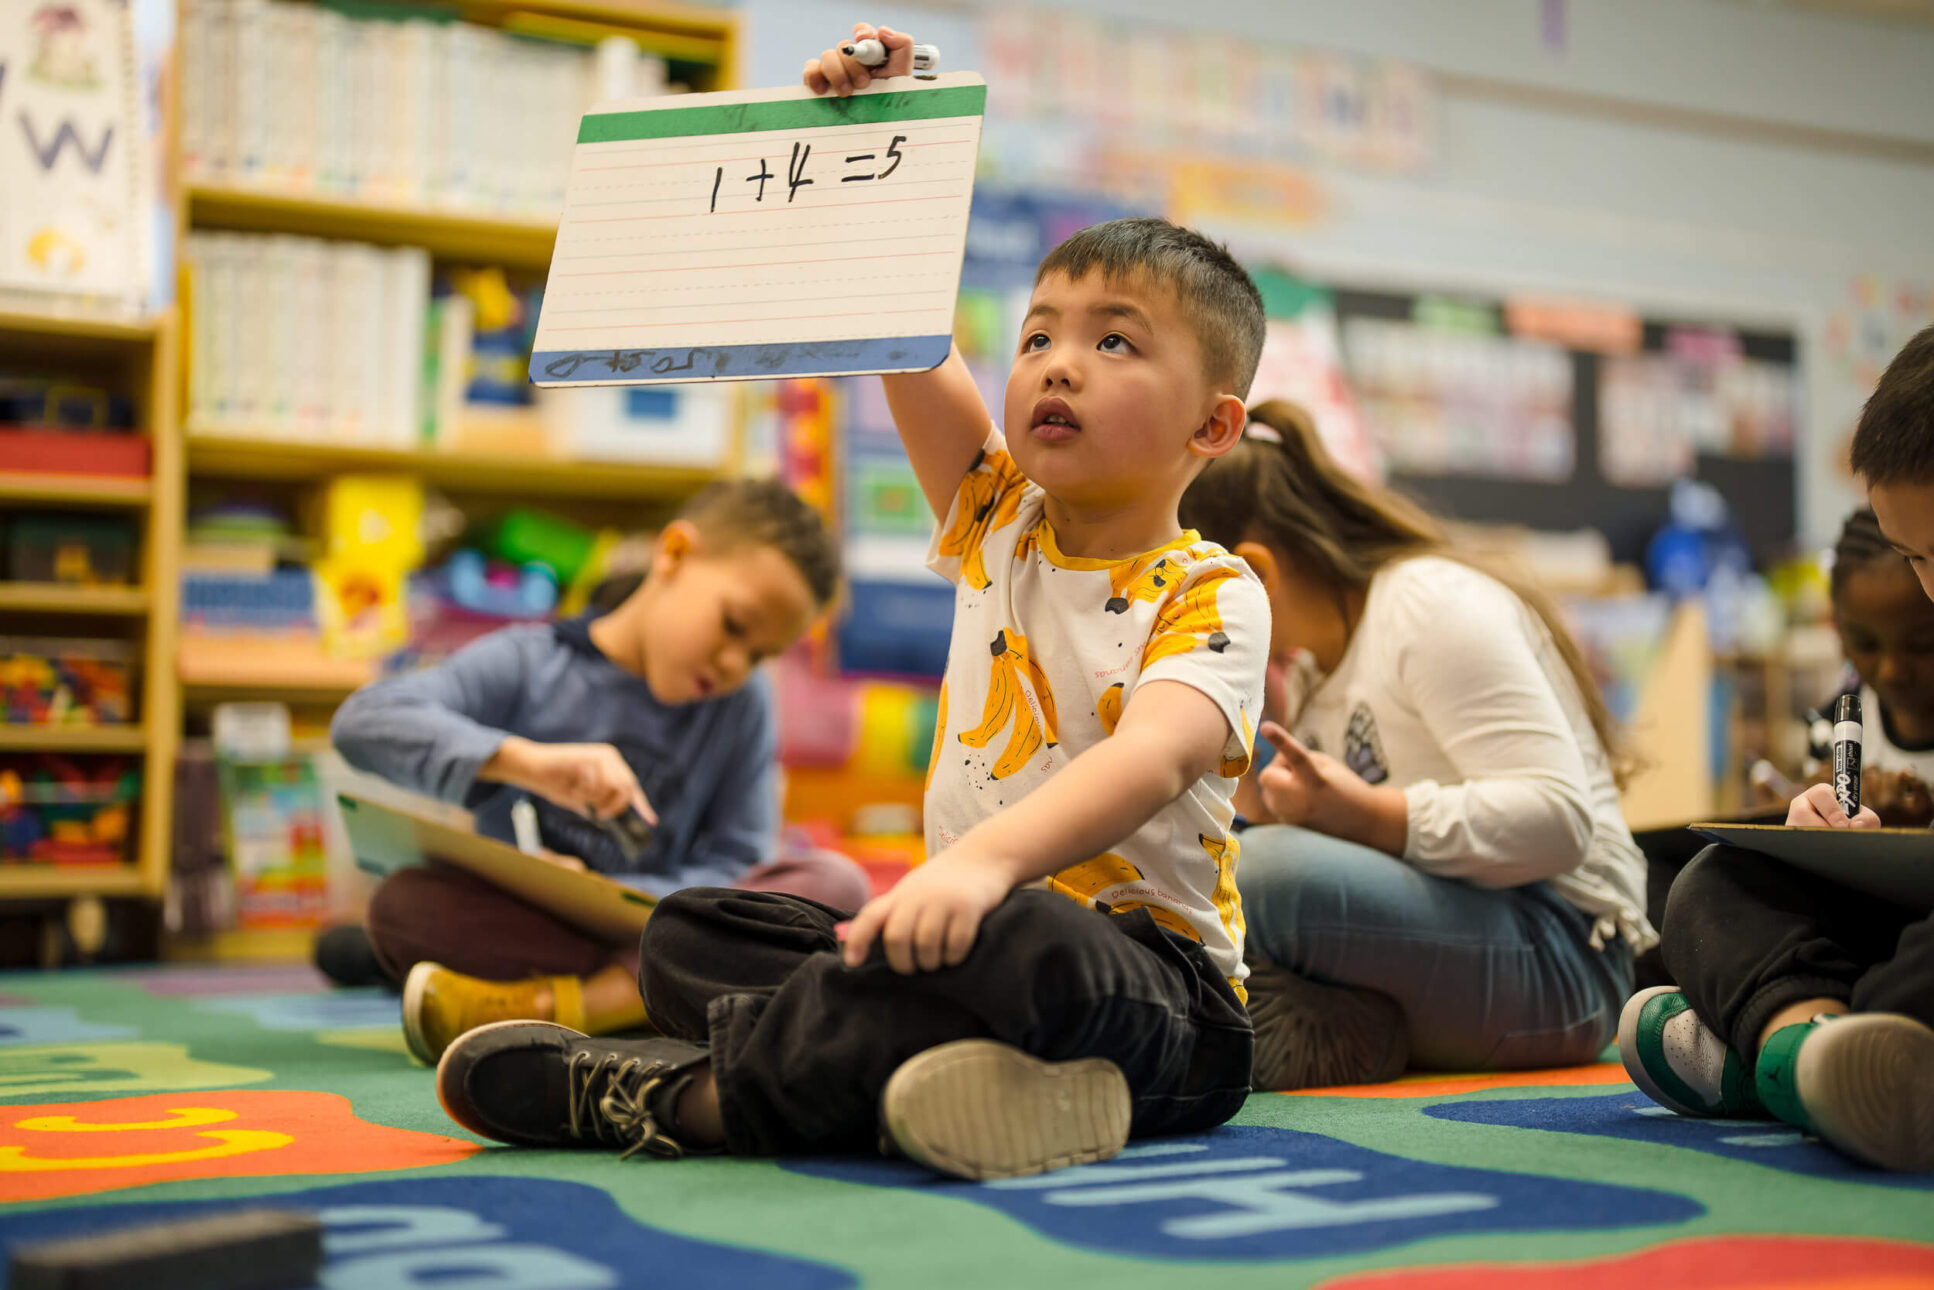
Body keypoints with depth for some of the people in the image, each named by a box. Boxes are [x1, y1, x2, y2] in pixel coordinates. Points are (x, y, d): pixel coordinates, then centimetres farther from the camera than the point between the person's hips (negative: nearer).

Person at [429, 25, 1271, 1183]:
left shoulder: (1211, 595, -9)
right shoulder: (998, 520, 11)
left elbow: (1156, 755, -29)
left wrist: (989, 856, -46)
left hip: (1149, 978, -7)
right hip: (968, 931, 7)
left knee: (1011, 949, -40)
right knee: (690, 933, -1)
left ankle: (679, 1093, -24)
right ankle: (911, 1058, -27)